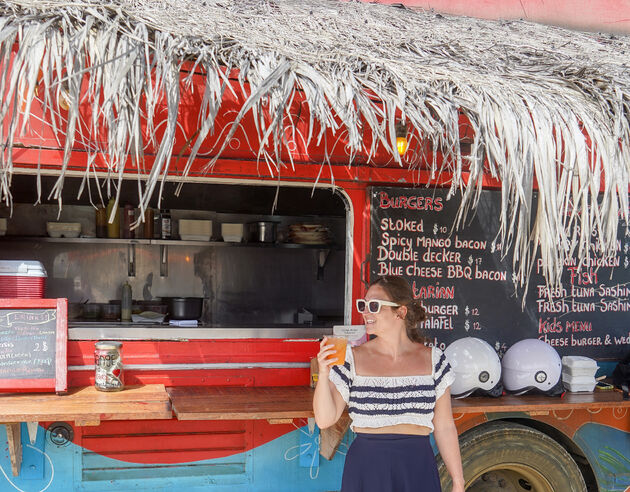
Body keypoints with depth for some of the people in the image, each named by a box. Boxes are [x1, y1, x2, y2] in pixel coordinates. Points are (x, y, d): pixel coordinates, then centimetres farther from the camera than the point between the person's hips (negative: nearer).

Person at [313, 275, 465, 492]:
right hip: (366, 468, -1)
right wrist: (324, 374, -19)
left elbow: (444, 427, 5)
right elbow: (325, 420, -4)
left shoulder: (432, 359, 1)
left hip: (418, 468, 1)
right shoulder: (352, 358, -2)